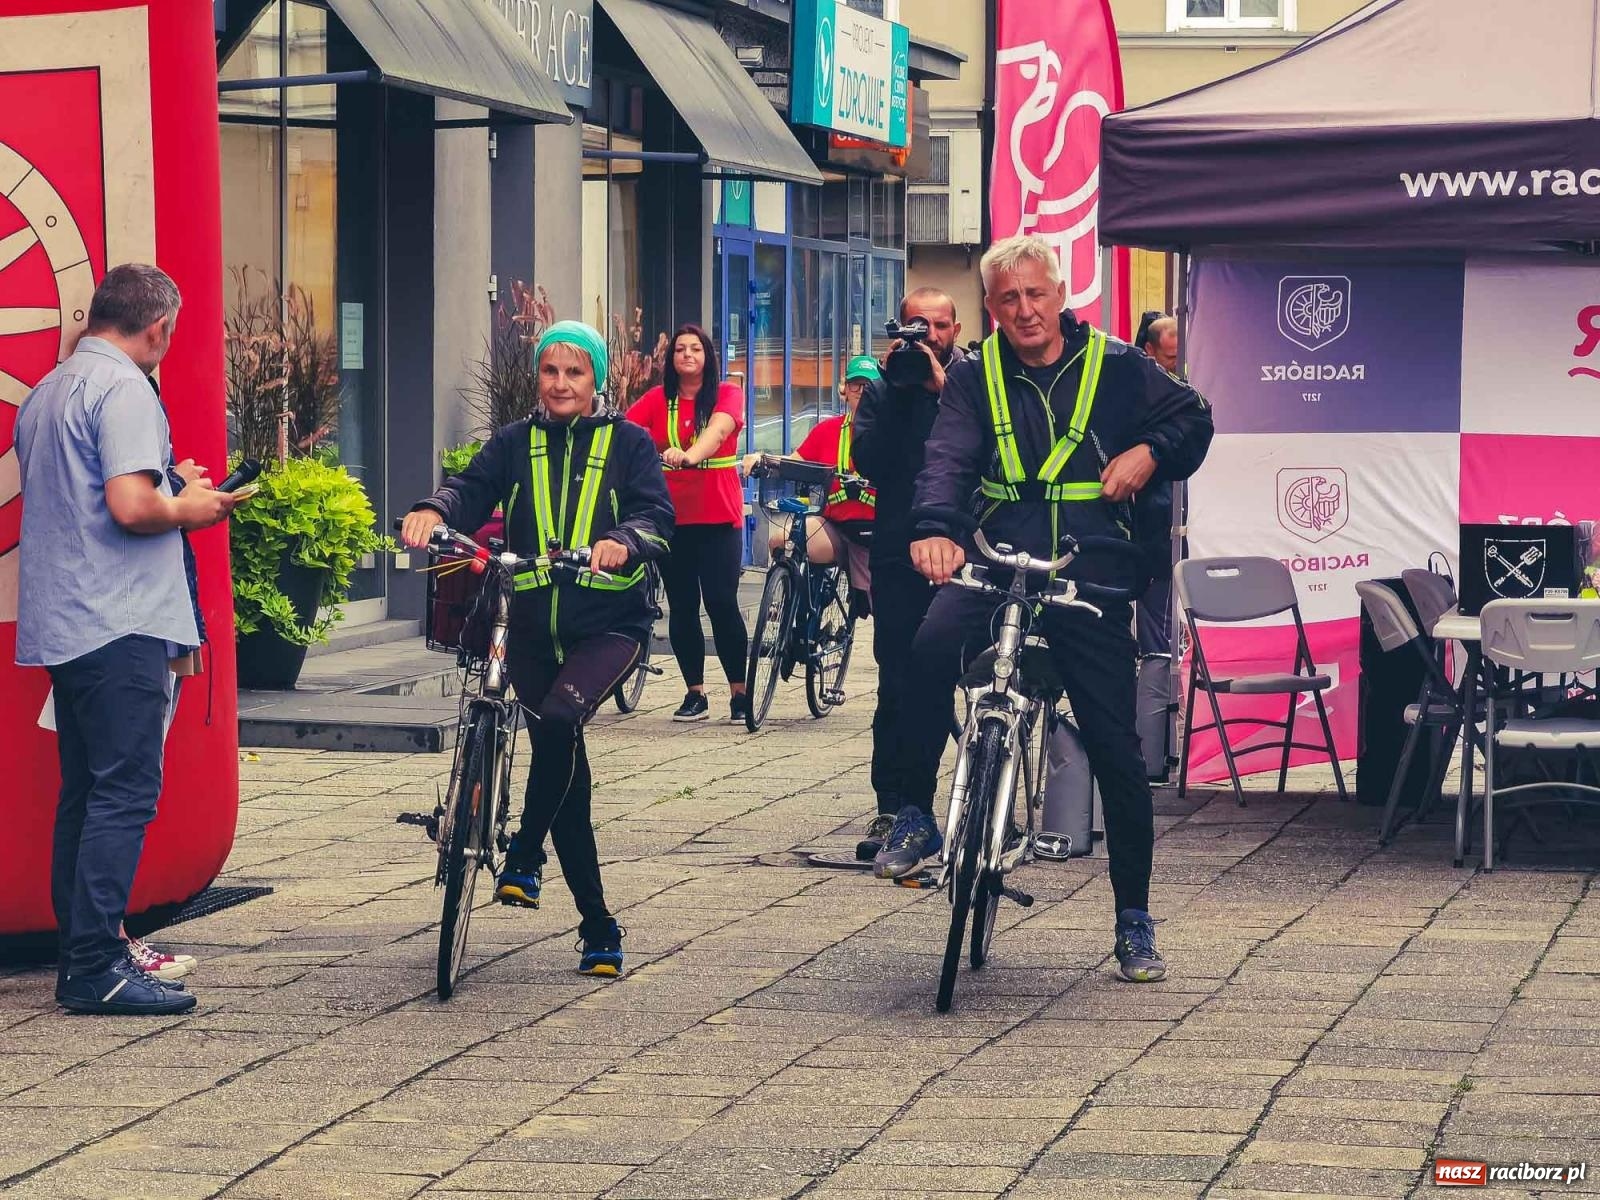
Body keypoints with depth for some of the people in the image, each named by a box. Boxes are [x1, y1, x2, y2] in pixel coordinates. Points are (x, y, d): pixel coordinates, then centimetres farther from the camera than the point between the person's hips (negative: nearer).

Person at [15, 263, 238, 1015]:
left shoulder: (45, 393, 17)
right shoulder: (124, 388, -12)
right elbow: (130, 507, -23)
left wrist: (170, 483, 24)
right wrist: (189, 508, -5)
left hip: (60, 628, 10)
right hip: (121, 623, -10)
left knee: (84, 794, 13)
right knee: (124, 792, -8)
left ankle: (81, 955, 16)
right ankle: (96, 968, -10)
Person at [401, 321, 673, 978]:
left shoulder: (627, 442, 5)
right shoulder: (515, 443, 11)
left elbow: (657, 514, -7)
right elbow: (473, 488, -5)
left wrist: (622, 542, -30)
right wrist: (433, 510, -28)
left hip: (608, 622, -3)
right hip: (533, 623, 3)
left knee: (558, 720, -30)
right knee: (562, 761, 5)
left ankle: (524, 855, -12)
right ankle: (598, 929, 13)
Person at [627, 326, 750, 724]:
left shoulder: (727, 395, 0)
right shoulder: (657, 400, 6)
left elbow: (718, 429, -20)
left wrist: (691, 454, -41)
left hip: (719, 516, -3)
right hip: (673, 516, 3)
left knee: (722, 603, -6)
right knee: (682, 607, 6)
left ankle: (740, 693, 3)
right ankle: (695, 694, 15)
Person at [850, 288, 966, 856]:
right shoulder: (883, 388, 10)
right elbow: (868, 459, -4)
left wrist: (943, 392, -13)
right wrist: (897, 391, -8)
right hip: (900, 555, 1)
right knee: (898, 688, -1)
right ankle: (891, 808, 3)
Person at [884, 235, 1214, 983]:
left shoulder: (1116, 368, 7)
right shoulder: (975, 378, 6)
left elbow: (1194, 417, 18)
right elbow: (947, 459, -9)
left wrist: (1149, 451, -4)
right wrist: (935, 528, -29)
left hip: (1090, 580, 0)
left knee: (1116, 749, 1)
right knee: (932, 648, -33)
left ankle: (1135, 921, 15)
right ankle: (916, 817, -14)